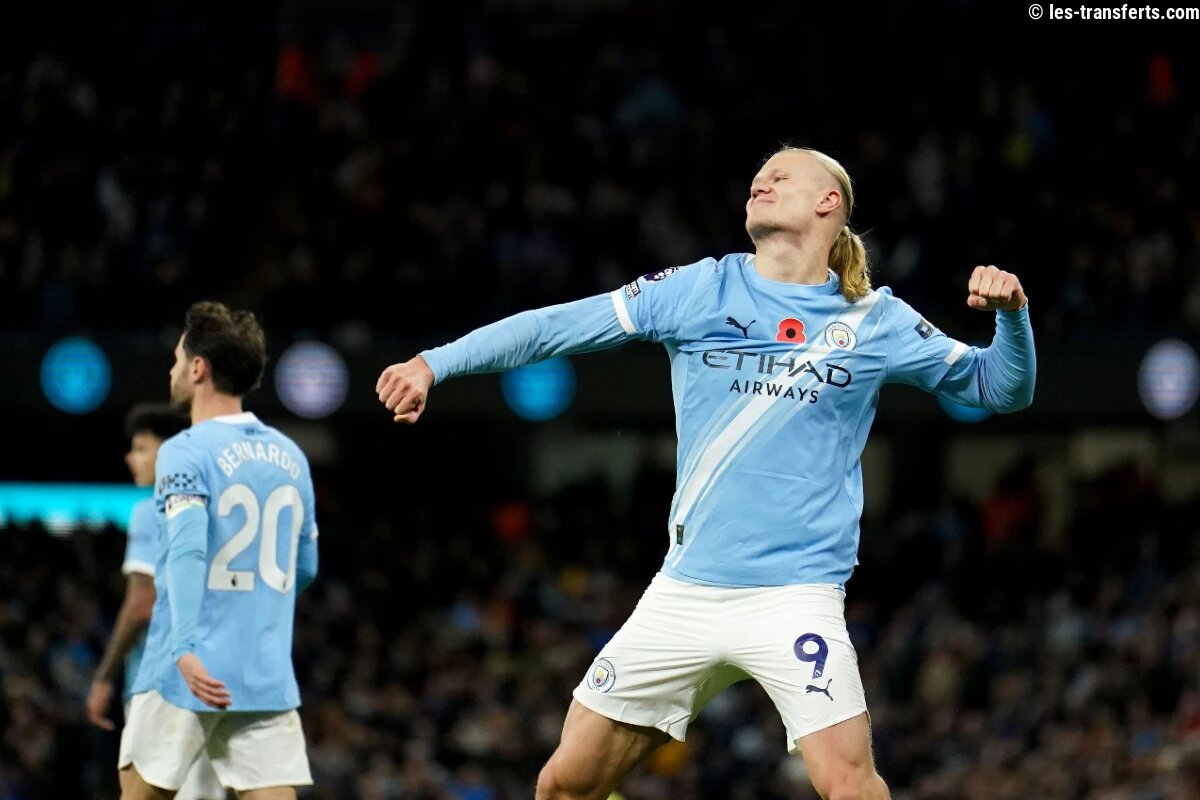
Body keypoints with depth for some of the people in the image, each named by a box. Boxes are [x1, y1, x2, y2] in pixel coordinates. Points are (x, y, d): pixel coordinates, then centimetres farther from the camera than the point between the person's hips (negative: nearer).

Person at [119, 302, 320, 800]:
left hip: (194, 674, -5)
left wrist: (185, 646, -32)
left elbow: (187, 552, -21)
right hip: (268, 676, 5)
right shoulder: (290, 456, 12)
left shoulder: (186, 452, -7)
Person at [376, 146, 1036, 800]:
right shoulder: (697, 290, 5)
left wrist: (1010, 313, -9)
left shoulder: (876, 321, 3)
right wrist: (434, 363, -4)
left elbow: (1000, 388, 10)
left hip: (795, 594, -3)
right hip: (683, 593, 3)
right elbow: (553, 327, 4)